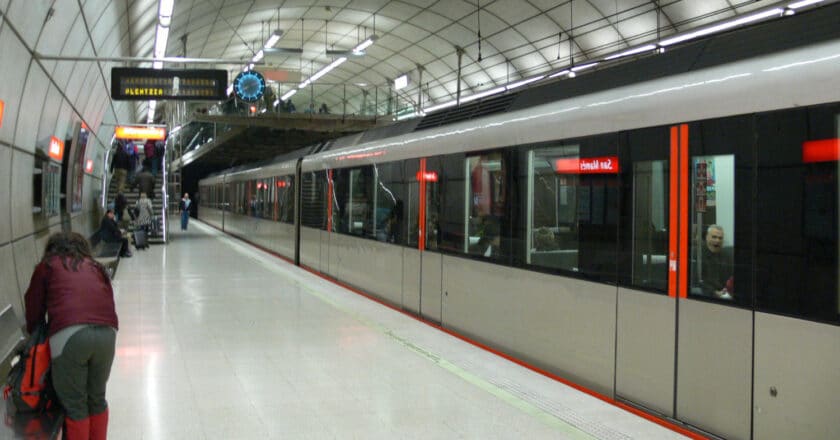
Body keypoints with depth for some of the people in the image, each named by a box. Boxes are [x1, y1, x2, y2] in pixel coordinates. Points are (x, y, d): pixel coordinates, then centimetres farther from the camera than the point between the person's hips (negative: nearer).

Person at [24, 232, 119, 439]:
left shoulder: (47, 266, 20)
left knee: (74, 404, 7)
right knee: (97, 398, 19)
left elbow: (34, 308, 20)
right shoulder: (95, 267, 29)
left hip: (69, 334, -4)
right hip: (107, 332, 4)